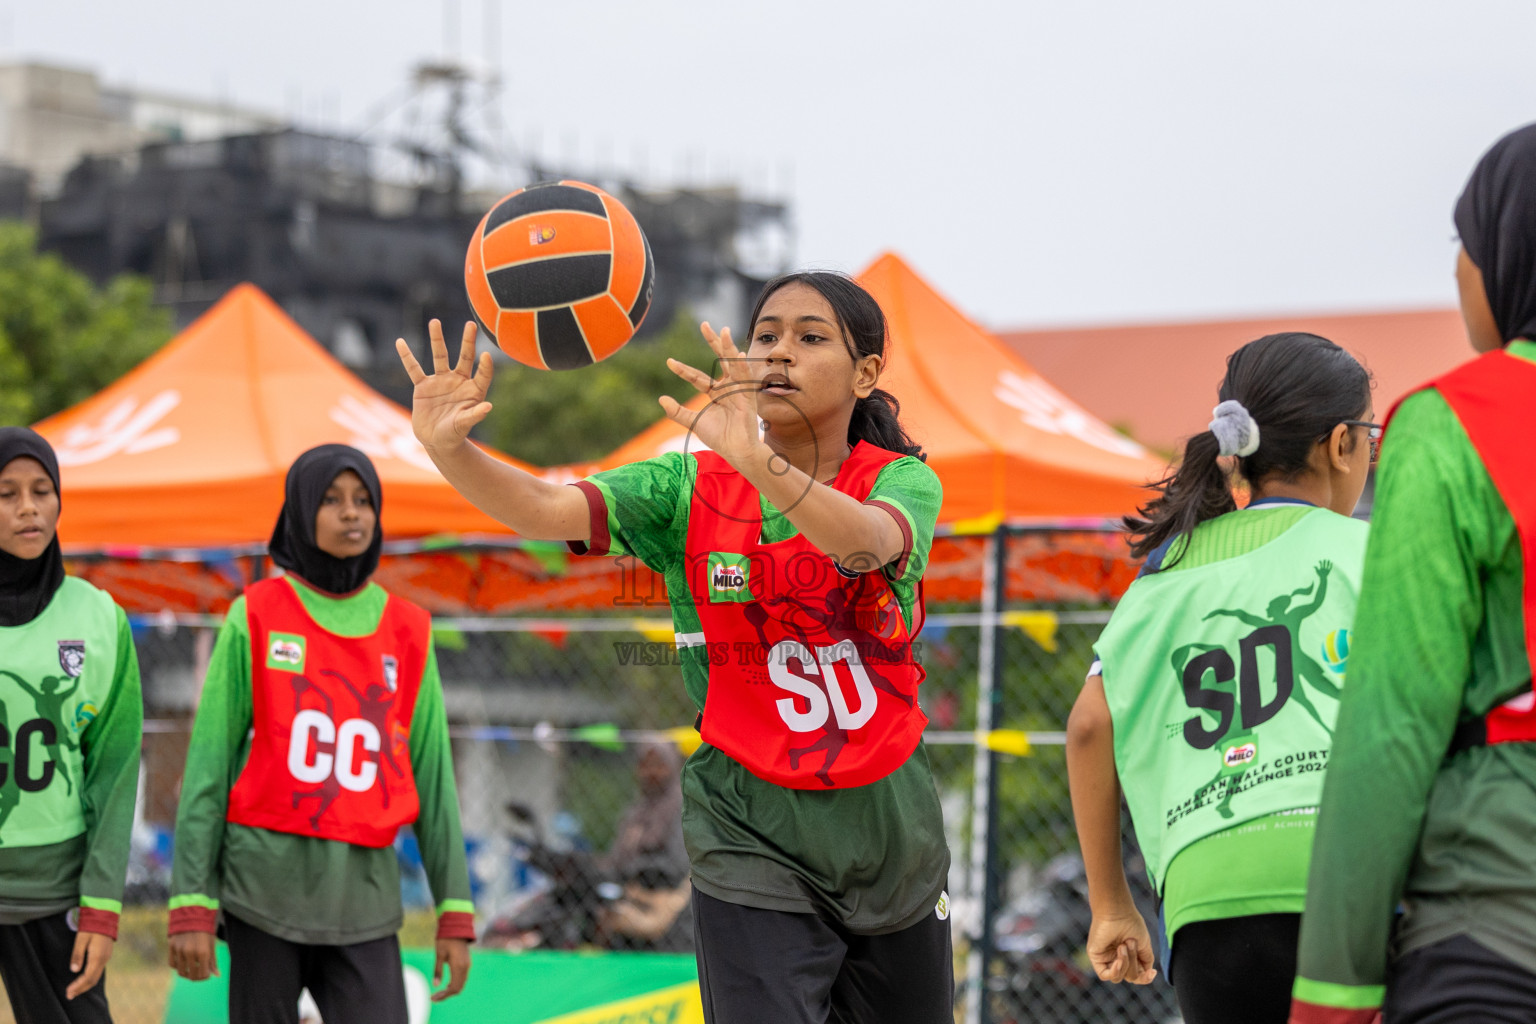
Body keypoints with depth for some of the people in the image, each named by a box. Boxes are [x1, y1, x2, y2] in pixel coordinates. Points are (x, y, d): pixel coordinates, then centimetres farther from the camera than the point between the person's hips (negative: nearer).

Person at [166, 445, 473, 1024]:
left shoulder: (407, 631, 7)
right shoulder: (256, 617, 1)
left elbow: (431, 774, 9)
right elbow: (209, 761, 0)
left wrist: (455, 913, 4)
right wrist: (191, 905, -7)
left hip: (362, 893, 2)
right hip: (267, 880, -1)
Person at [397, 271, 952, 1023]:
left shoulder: (902, 480, -7)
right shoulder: (692, 488, -6)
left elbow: (868, 542, -32)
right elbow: (545, 510, -21)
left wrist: (757, 461, -50)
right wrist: (449, 449, -41)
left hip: (891, 838, 2)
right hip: (752, 842, -2)